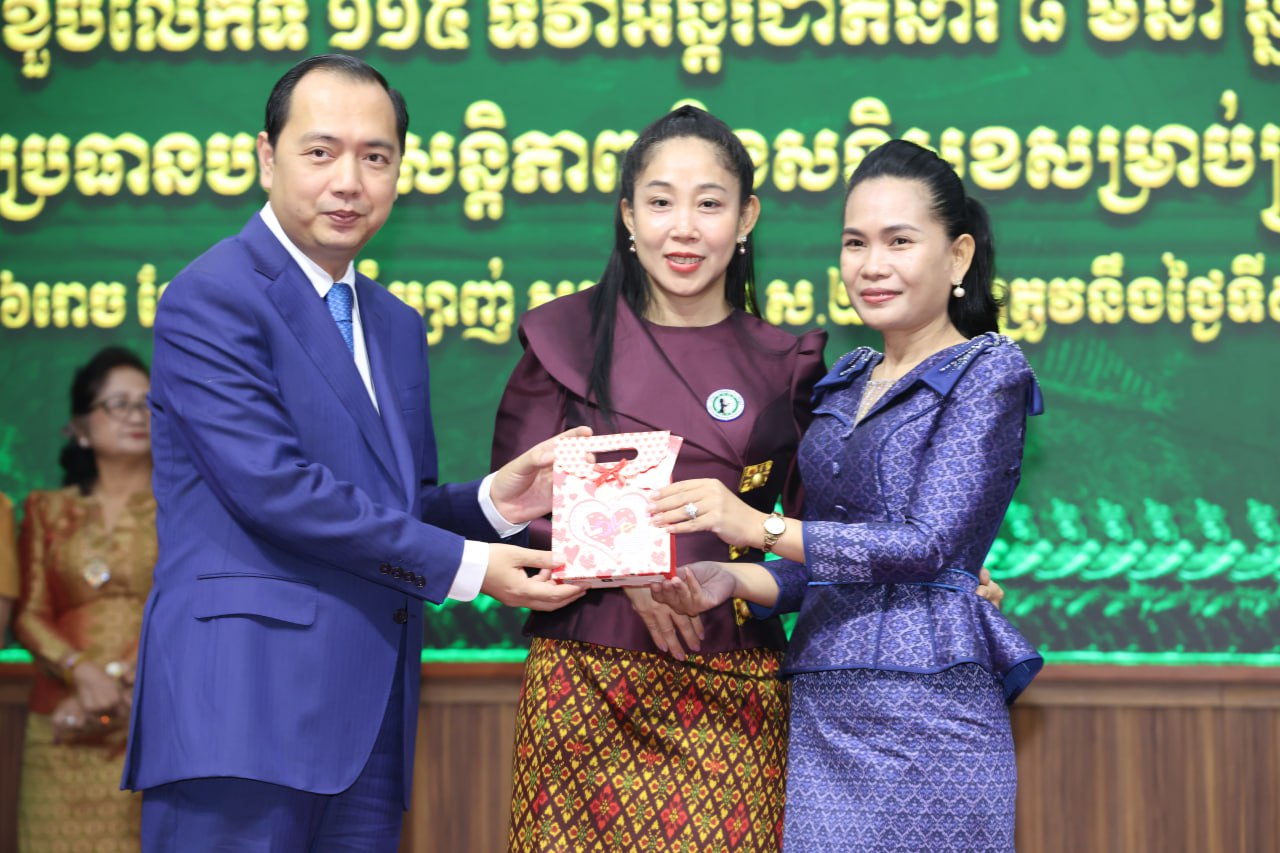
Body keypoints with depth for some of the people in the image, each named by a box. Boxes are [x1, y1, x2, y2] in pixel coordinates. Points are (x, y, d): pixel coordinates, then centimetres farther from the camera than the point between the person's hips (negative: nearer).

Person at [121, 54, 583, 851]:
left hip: (370, 718, 8)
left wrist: (494, 501, 2)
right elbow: (272, 486, -15)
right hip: (245, 703, -8)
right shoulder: (213, 296, -5)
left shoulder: (396, 324, 22)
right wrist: (466, 566, -11)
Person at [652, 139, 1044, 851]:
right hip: (822, 710, 6)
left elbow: (929, 544, -13)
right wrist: (735, 580, -1)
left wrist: (758, 526, -15)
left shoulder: (987, 373, -3)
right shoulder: (845, 384, 18)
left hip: (925, 710, -6)